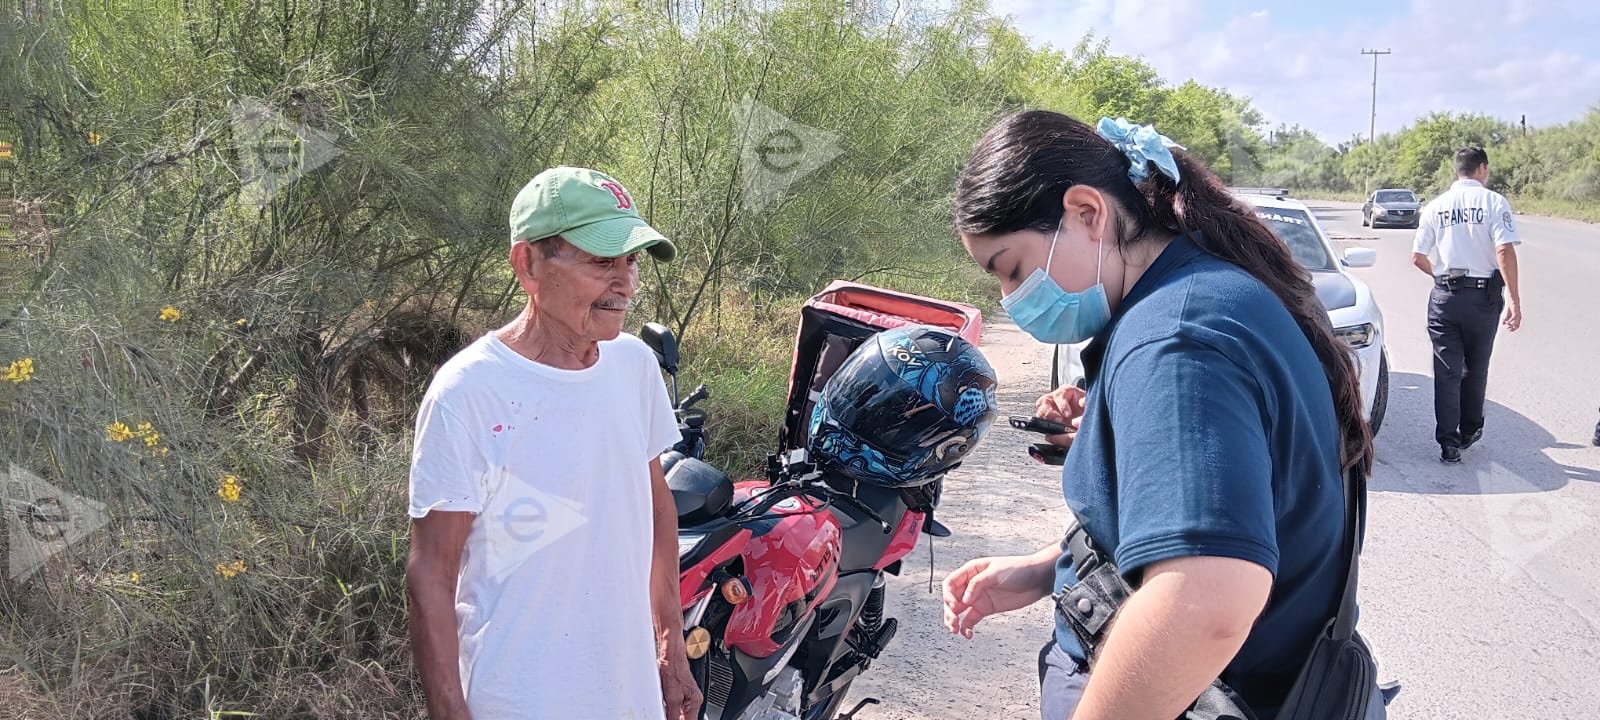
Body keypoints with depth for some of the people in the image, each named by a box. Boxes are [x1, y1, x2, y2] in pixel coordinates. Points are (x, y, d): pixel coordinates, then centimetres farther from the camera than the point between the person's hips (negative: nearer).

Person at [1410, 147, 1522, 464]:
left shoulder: (1436, 206, 3)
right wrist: (1514, 299, -14)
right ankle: (1469, 431, 30)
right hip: (1484, 295, -1)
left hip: (1444, 296, 1)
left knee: (1447, 371, 3)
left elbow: (1417, 257, 4)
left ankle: (1449, 443, -2)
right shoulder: (1493, 202, -6)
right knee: (1475, 369, 16)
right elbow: (1505, 251, -16)